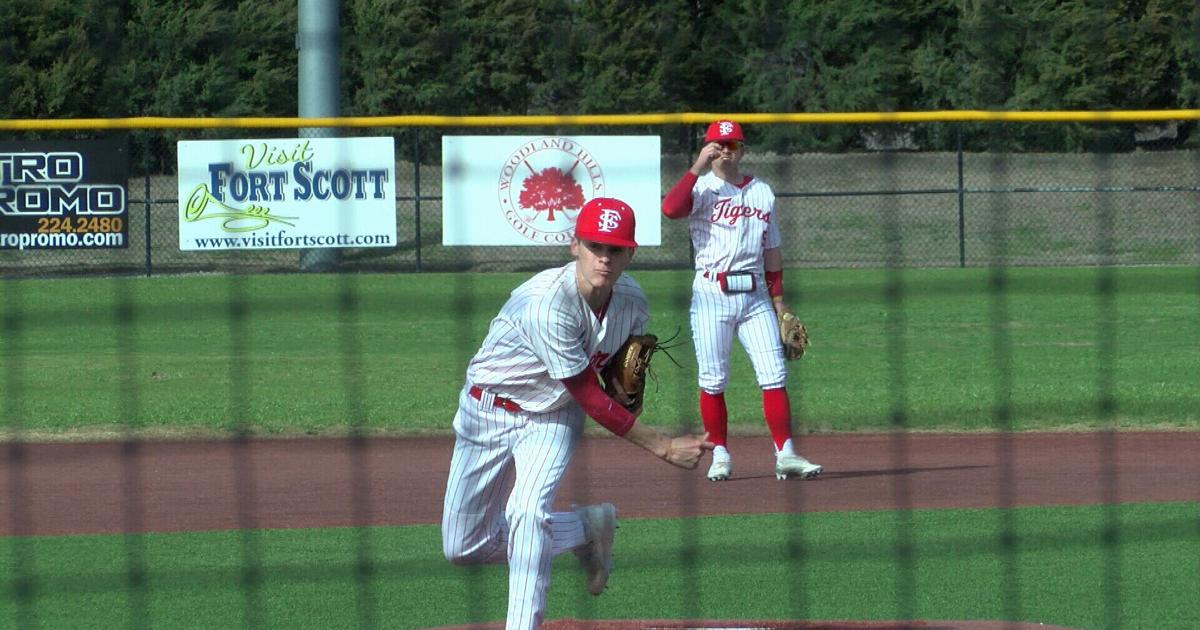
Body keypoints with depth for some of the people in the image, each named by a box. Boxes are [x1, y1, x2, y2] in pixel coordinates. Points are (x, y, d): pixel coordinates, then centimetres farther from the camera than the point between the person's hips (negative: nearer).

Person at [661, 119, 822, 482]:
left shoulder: (762, 192, 14)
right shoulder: (702, 188, 1)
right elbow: (671, 208, -21)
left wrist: (779, 302, 14)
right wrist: (699, 167, -17)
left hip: (755, 293, 3)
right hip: (712, 292, -3)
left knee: (774, 376, -5)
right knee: (713, 381, -1)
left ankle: (785, 454, -7)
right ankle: (720, 455, 8)